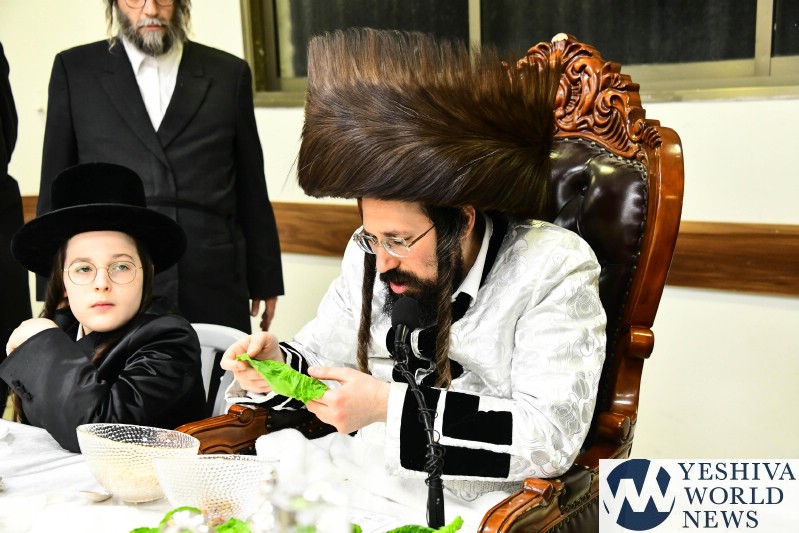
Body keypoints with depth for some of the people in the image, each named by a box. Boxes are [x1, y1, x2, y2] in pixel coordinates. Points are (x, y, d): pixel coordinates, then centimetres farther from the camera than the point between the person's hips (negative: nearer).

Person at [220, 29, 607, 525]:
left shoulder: (554, 271, -14)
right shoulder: (371, 253, 2)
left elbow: (553, 435, -21)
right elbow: (319, 360, 13)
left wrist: (389, 405, -27)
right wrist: (277, 364, -12)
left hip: (476, 501, -3)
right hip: (362, 479, 4)